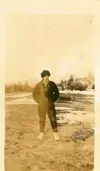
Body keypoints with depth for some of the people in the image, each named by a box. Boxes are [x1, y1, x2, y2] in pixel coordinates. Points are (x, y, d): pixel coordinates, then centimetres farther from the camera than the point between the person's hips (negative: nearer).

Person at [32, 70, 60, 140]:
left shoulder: (52, 84, -7)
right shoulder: (39, 85, -5)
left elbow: (57, 93, 5)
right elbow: (34, 93, 8)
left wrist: (53, 100, -1)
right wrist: (38, 101, 2)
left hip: (50, 105, -1)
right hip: (41, 105, 1)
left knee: (53, 119, 2)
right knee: (42, 119, 12)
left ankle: (55, 133, 14)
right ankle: (41, 133, 26)